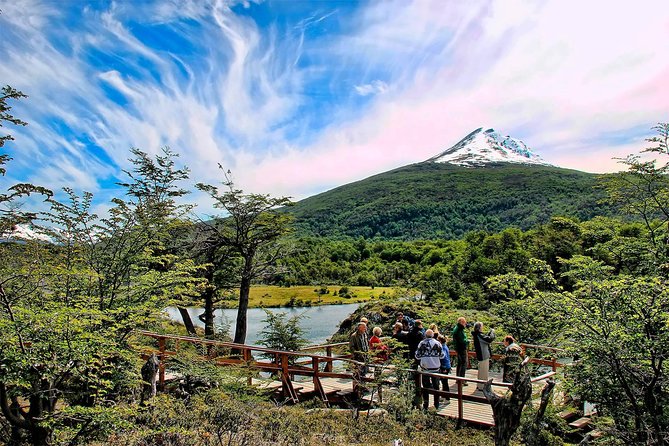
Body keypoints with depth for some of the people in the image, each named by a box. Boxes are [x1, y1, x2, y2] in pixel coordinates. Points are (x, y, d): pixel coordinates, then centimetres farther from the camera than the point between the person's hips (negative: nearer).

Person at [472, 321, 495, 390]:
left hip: (482, 355, 10)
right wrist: (492, 333, -11)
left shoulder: (478, 335, 10)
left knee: (481, 371, 20)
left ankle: (479, 385, 31)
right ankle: (482, 386, 7)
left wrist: (490, 332, 10)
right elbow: (489, 340, -26)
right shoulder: (479, 335, -22)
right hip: (483, 356, -10)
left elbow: (486, 338, 19)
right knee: (484, 371, -1)